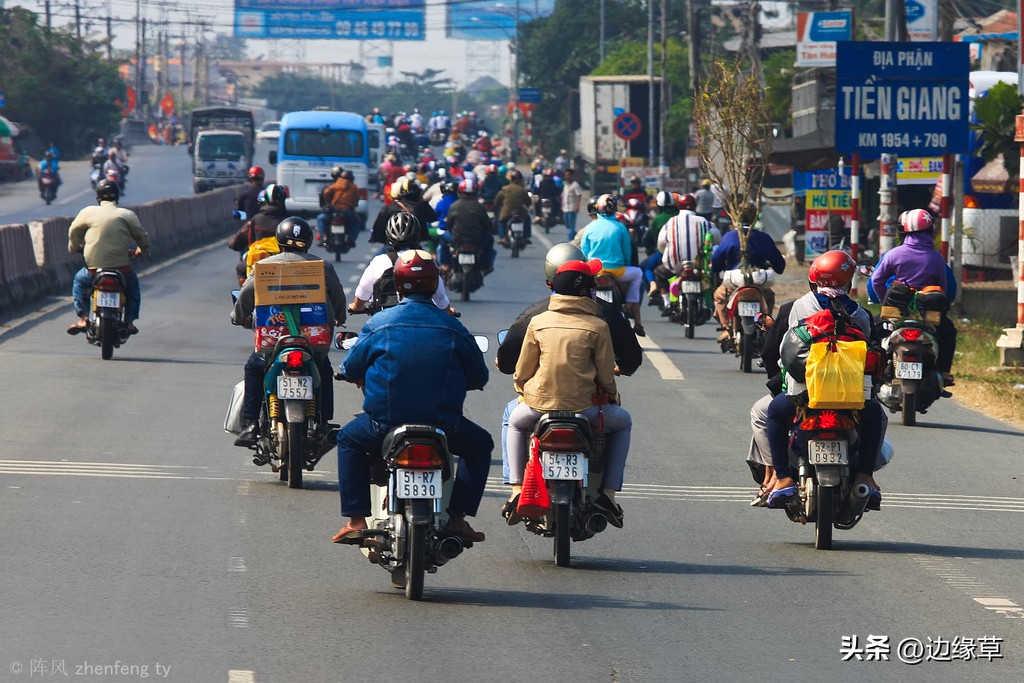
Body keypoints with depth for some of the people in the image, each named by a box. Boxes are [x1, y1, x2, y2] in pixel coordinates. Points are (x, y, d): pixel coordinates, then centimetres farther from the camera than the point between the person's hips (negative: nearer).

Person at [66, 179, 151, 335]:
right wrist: (143, 250, 29)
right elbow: (141, 235, 6)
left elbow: (74, 231, 15)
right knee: (133, 284, 32)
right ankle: (129, 321, 22)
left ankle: (83, 318, 16)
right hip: (121, 268, 0)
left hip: (94, 267, 0)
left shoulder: (87, 212, 3)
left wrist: (74, 247, 36)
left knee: (79, 280, 31)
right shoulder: (127, 215, 2)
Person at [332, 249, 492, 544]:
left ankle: (356, 519, 20)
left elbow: (350, 369, 6)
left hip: (385, 424, 0)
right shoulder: (453, 328, 0)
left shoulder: (379, 324, -3)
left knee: (348, 439, 31)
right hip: (443, 427, 0)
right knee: (480, 444, 30)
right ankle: (457, 517, 18)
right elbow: (478, 377, 10)